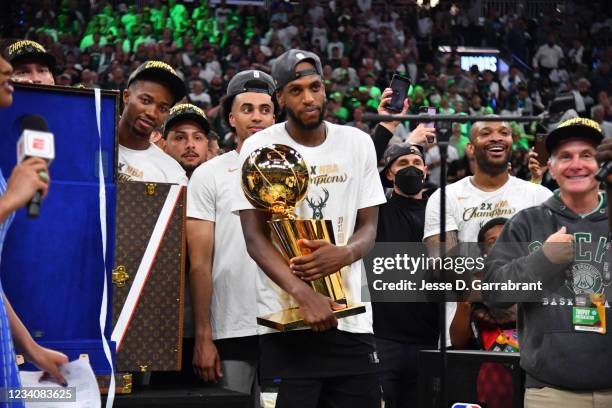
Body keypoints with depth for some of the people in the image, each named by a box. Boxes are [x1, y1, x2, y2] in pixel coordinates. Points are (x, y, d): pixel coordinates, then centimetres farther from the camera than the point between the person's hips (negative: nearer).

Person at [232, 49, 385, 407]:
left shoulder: (358, 143, 9)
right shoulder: (260, 148, -1)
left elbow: (369, 227, 11)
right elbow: (256, 237, -7)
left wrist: (343, 254, -14)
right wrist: (304, 294, -22)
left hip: (351, 318, 3)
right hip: (285, 323, -3)